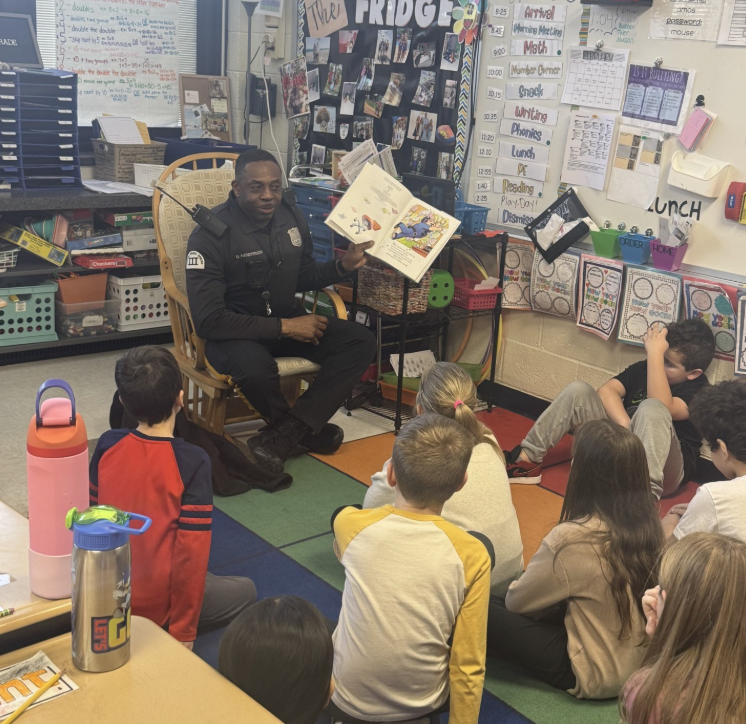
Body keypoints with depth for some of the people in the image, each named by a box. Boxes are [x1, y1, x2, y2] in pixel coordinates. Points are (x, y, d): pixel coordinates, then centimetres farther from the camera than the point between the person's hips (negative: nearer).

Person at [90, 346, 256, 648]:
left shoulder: (107, 445, -7)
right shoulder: (192, 462, -21)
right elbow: (192, 551, -20)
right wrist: (184, 634, -11)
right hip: (156, 603, -6)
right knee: (245, 590, 19)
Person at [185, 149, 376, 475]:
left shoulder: (291, 216, 1)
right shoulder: (212, 234, -19)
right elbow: (208, 320, -24)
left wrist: (344, 265, -3)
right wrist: (285, 327, -25)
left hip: (288, 320, 6)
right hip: (233, 331, -6)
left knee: (360, 341, -14)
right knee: (256, 368, -40)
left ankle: (280, 436, -19)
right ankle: (306, 429, -5)